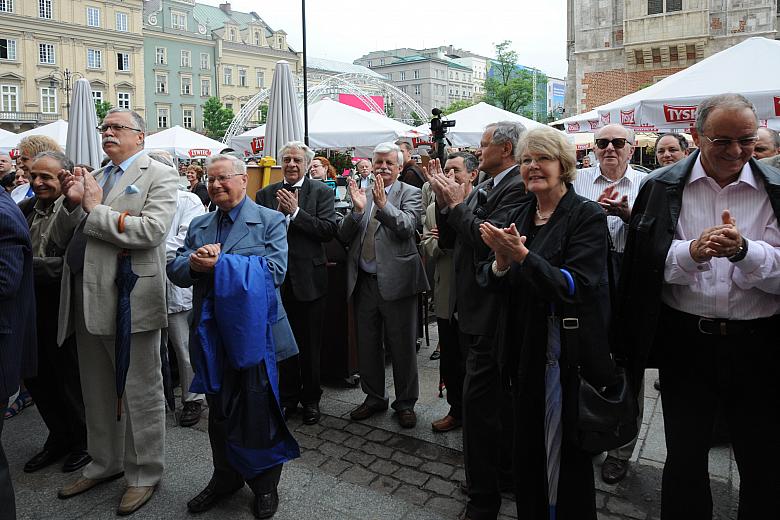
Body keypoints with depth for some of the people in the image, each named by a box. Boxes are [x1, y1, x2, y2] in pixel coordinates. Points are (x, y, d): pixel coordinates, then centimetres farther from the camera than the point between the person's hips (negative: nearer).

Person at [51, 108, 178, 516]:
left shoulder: (159, 176, -4)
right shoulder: (91, 178, 17)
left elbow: (152, 230, -21)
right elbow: (60, 238, 15)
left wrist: (96, 210, -12)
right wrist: (72, 203, -3)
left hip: (129, 300, -7)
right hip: (86, 300, 8)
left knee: (141, 394, 5)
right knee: (97, 393, 20)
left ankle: (144, 474, 21)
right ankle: (104, 464, 38)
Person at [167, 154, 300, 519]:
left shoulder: (270, 221, -4)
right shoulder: (198, 226, 12)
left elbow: (275, 271, -17)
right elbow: (175, 271, 4)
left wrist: (219, 263, -19)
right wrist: (194, 263, -19)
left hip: (254, 332, -4)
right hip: (212, 333, 5)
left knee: (258, 411, 7)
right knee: (218, 411, 17)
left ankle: (265, 483, 28)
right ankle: (225, 478, 37)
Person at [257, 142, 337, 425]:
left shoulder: (322, 192, -2)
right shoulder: (265, 195, 6)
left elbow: (329, 230, -14)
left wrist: (295, 211, -17)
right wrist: (278, 213, -14)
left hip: (309, 277, -2)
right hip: (277, 278, 3)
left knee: (311, 345, 9)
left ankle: (311, 399, 25)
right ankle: (288, 396, 29)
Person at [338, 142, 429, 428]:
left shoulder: (410, 193, -1)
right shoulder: (361, 194, 9)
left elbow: (407, 227, -17)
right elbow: (344, 236, 1)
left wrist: (382, 204, -27)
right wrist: (357, 209, -15)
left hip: (396, 281, -4)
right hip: (364, 283, 5)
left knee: (402, 347, 7)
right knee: (367, 345, 16)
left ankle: (405, 403, 25)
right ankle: (374, 397, 35)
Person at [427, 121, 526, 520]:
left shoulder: (518, 188, -14)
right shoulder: (482, 189, 13)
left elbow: (490, 239, -27)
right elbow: (449, 240, 13)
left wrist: (457, 204, -14)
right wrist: (445, 200, -1)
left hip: (491, 313, -9)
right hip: (471, 309, 10)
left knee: (478, 401, -4)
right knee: (498, 398, 20)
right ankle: (504, 473, 38)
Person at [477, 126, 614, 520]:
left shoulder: (588, 216, -10)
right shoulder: (519, 216, 8)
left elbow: (577, 286, -21)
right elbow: (488, 280, 5)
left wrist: (522, 256, -29)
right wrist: (501, 263, -17)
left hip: (567, 352, -6)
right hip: (523, 348, 6)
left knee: (566, 453, 6)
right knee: (527, 446, 17)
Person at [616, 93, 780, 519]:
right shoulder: (661, 188, -1)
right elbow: (643, 266, -6)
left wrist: (744, 250, -24)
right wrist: (692, 251, -22)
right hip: (684, 341, 0)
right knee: (684, 457, 15)